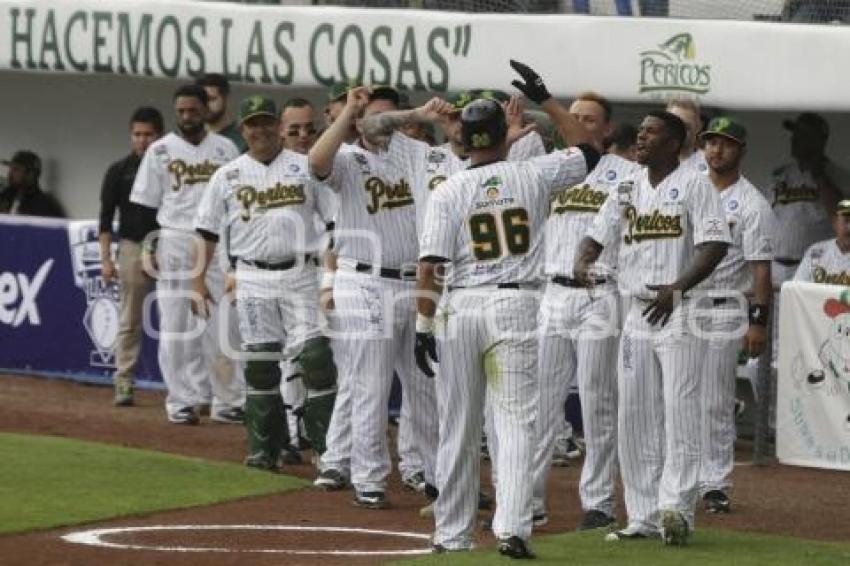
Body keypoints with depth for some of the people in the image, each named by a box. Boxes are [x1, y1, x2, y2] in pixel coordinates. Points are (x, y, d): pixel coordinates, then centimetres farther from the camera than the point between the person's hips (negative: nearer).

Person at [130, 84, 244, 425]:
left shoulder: (225, 149, 9)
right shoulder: (160, 150, 5)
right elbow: (146, 203, 5)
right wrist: (150, 248, -4)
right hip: (175, 241, -1)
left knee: (223, 324, -1)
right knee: (177, 324, -1)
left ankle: (227, 401, 5)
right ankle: (181, 401, 4)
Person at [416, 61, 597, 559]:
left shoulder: (449, 191, -1)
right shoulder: (533, 176, 0)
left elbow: (432, 266, -7)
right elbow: (588, 150, 16)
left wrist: (423, 326, -2)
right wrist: (545, 99, 19)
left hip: (459, 309, 1)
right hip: (515, 307, -1)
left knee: (458, 425, 10)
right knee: (517, 421, -3)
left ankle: (452, 533, 16)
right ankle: (513, 527, -17)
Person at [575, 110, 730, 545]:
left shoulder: (694, 185, -5)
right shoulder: (627, 190, 15)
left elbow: (715, 245, -13)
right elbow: (597, 235, 15)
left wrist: (676, 288, -24)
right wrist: (581, 261, -8)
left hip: (680, 313, -7)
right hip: (636, 313, 7)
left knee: (679, 413, -11)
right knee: (633, 419, 6)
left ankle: (676, 508, -13)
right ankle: (643, 517, 11)